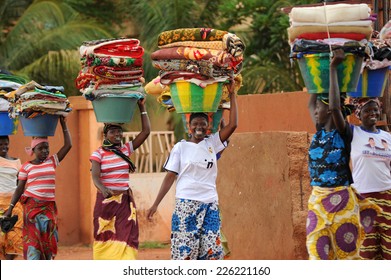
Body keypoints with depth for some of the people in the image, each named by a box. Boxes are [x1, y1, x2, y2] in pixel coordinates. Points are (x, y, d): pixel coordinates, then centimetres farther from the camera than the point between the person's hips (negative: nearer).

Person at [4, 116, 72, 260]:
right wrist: (11, 207, -3)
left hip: (49, 206, 3)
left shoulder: (52, 162, 8)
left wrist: (63, 124, 4)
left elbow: (68, 145, 5)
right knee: (33, 239, -8)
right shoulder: (26, 167, 2)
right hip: (31, 205, -3)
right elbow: (20, 188, 3)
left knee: (48, 239, 2)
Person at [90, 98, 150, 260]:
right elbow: (95, 176, -14)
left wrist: (142, 107, 6)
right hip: (106, 199, -2)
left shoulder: (126, 150, 8)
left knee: (125, 237, -8)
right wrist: (104, 190, -34)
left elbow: (146, 131, 6)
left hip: (125, 201, 3)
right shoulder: (98, 154, -2)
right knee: (106, 237, 0)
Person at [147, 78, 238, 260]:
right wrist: (156, 204, -5)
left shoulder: (212, 143, 9)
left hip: (210, 204, 3)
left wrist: (232, 95, 2)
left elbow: (233, 125, 1)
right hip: (186, 203, -3)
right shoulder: (180, 147, 2)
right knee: (184, 251, -6)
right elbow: (170, 177, 1)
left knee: (212, 252, -1)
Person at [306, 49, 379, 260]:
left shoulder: (343, 132, -9)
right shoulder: (319, 132, 9)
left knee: (346, 250, 0)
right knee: (317, 250, -1)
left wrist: (333, 69, -22)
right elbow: (310, 103, 22)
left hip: (340, 200, -6)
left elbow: (335, 107, -27)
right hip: (317, 199, 6)